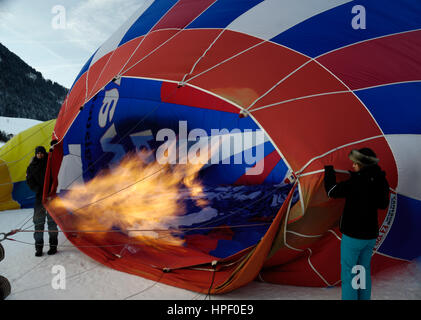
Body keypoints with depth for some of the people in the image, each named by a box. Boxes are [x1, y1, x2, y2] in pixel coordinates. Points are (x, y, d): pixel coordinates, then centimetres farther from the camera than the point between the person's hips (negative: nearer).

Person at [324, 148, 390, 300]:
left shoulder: (356, 182, -21)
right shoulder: (381, 181, 0)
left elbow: (331, 191, -15)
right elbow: (383, 204, 13)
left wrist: (329, 170, -1)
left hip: (353, 235, -7)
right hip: (370, 235, 7)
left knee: (348, 273, 4)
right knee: (364, 271, 20)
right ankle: (364, 297, 29)